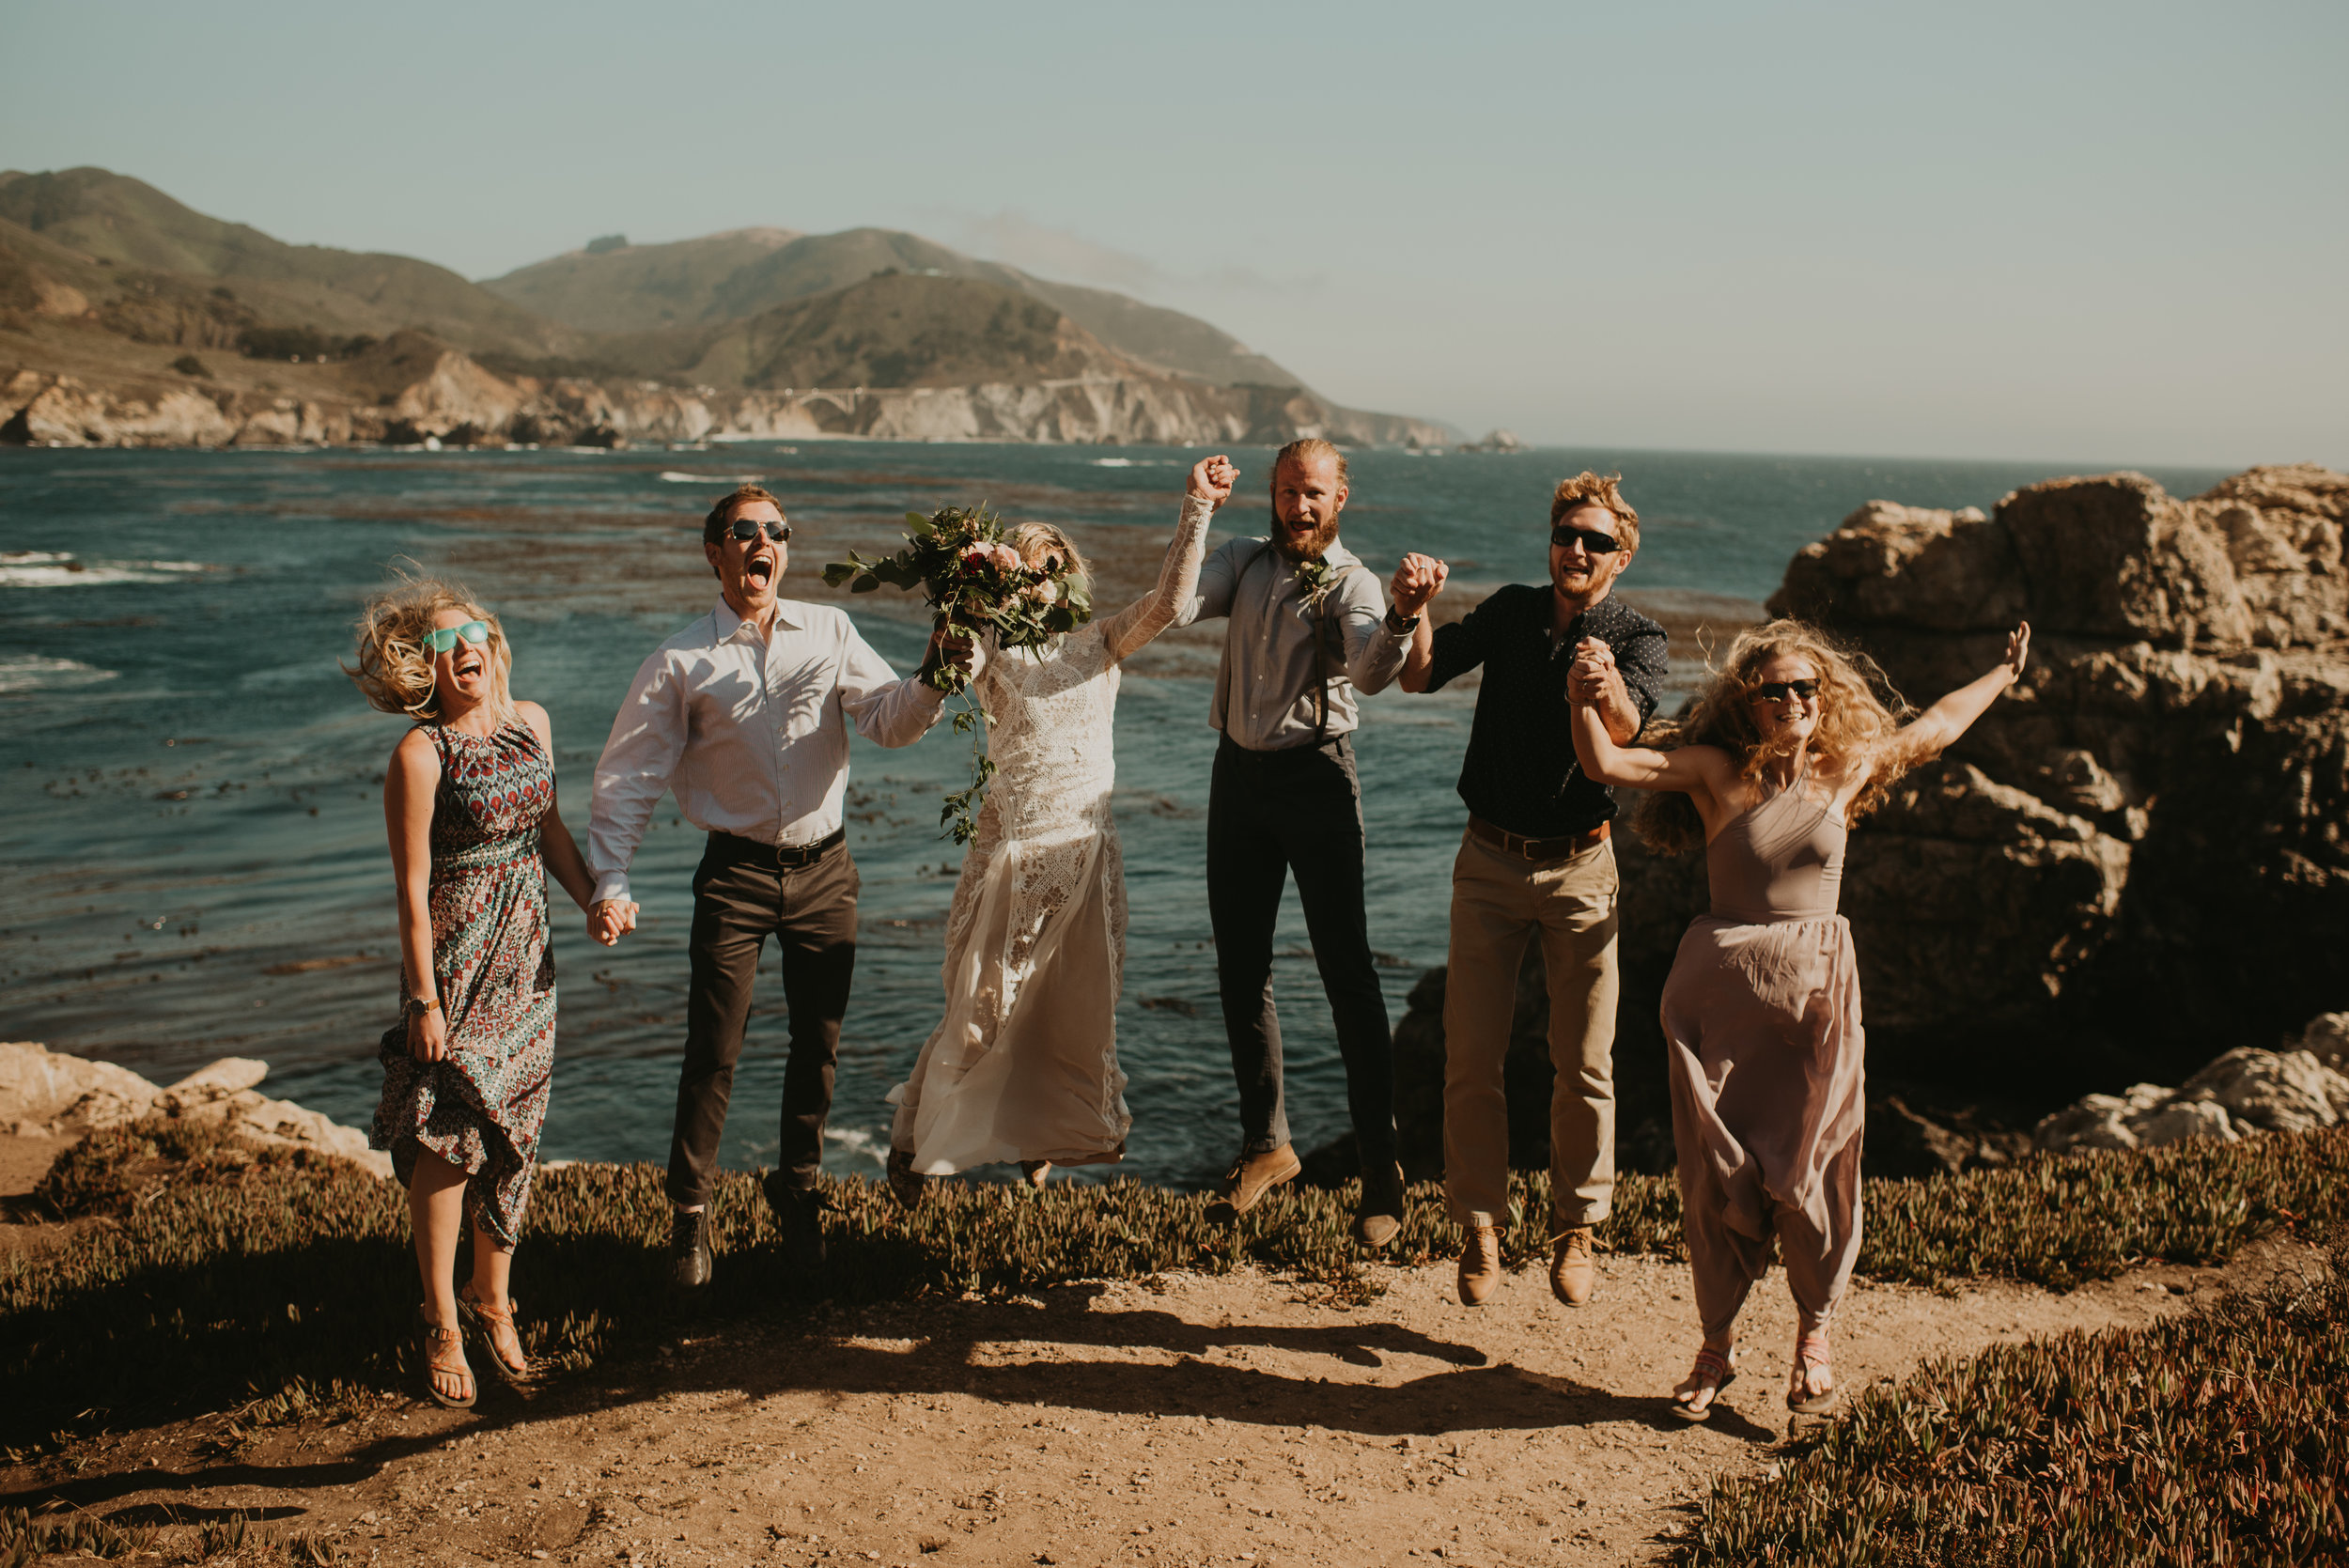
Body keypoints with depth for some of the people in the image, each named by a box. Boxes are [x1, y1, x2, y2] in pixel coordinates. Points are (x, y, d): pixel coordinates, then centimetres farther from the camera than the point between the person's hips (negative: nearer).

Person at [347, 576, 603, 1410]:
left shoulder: (532, 722, 5)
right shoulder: (420, 754, -14)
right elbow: (413, 887, -14)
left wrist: (595, 899, 8)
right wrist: (424, 1000, -14)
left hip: (526, 958, 6)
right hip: (454, 959, -6)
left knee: (513, 1135, 13)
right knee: (447, 1140, 1)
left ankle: (494, 1302, 29)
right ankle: (442, 1327, 16)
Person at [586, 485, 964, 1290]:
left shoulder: (829, 632, 3)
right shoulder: (681, 662, -3)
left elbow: (889, 720, -6)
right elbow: (627, 776, -2)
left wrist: (933, 679, -27)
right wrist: (609, 883, -12)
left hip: (824, 867, 3)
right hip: (737, 871, -2)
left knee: (819, 1042, 11)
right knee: (713, 1050, -1)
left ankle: (797, 1187, 32)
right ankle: (690, 1211, 18)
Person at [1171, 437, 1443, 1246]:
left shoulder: (1351, 583, -4)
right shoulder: (1245, 561, 9)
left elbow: (1370, 671, -24)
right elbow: (1175, 608, -9)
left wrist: (1403, 614, -44)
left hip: (1315, 776, -5)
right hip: (1240, 774, 5)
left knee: (1347, 971, -7)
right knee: (1240, 969, 10)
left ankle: (1380, 1165, -1)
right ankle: (1266, 1144, 24)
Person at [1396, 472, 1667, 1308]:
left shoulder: (1637, 637, -6)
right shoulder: (1511, 610, 3)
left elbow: (1627, 728, -25)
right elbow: (1418, 676, -5)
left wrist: (1607, 690, -48)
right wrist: (1415, 612, -25)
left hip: (1580, 868, -2)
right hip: (1489, 862, 2)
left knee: (1584, 1065, 4)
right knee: (1471, 1057, 3)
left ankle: (1575, 1229, 22)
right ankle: (1480, 1229, 17)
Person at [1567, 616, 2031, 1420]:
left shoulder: (1847, 768, 5)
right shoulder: (1717, 771, -4)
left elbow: (1933, 727, 22)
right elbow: (1606, 762, -12)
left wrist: (2004, 674, 34)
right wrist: (1589, 691, -25)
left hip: (1817, 989, 2)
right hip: (1720, 989, -1)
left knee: (1810, 1171, 3)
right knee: (1716, 1174, 4)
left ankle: (1813, 1336, 25)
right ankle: (1717, 1344, 21)